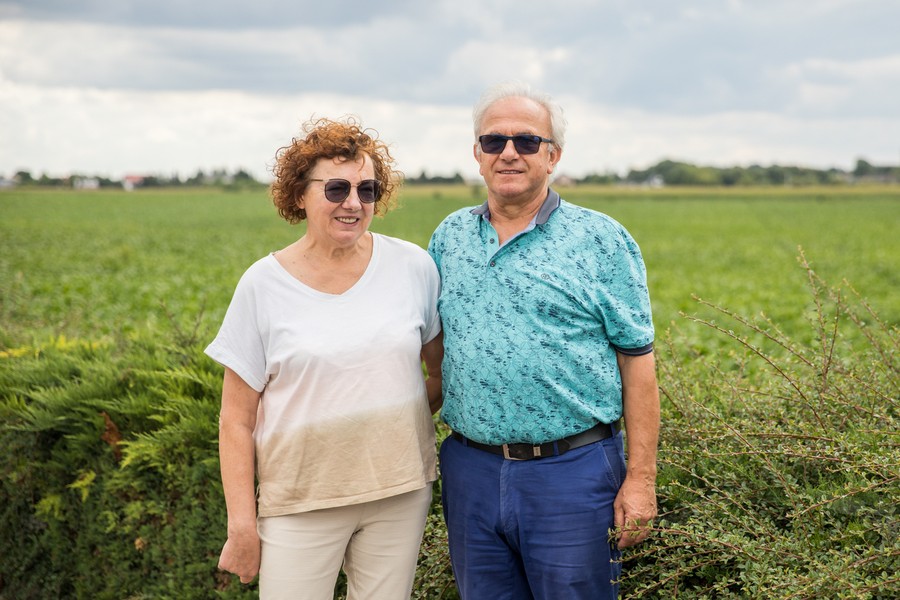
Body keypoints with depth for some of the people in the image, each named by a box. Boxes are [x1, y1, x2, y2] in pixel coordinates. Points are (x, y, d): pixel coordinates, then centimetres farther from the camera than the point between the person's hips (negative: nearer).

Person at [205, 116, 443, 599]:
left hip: (400, 494, 2)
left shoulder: (412, 267, 0)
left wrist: (400, 416, 2)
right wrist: (241, 525, -6)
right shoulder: (263, 284, -4)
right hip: (301, 504, -2)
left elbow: (445, 369, 15)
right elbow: (236, 420, -2)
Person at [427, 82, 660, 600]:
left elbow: (637, 362, -5)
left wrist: (641, 479, -9)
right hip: (471, 468, 4)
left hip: (573, 472, -4)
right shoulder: (449, 237, 9)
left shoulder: (600, 240, -4)